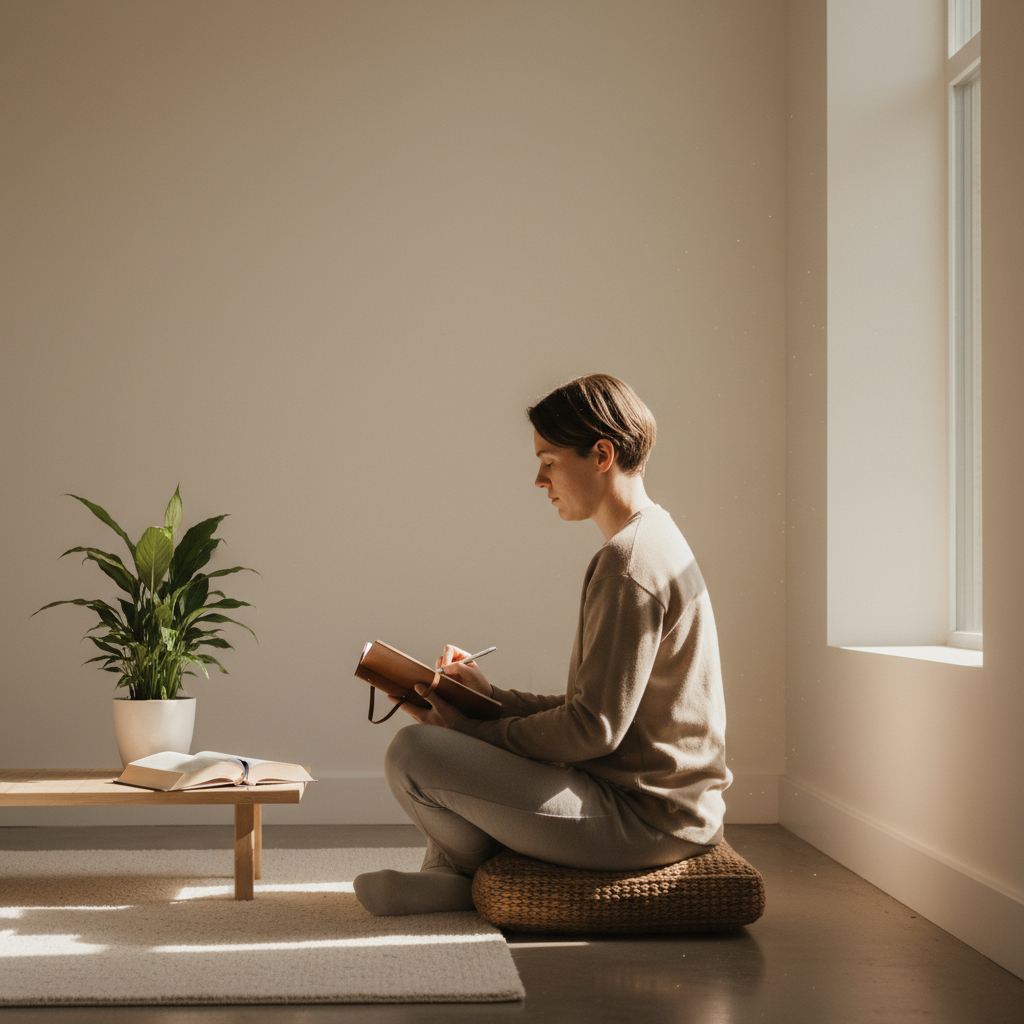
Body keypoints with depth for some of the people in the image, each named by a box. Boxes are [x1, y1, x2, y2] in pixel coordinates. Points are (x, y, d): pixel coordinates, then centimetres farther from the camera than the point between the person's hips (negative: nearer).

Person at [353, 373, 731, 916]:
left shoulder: (628, 564, -20)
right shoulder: (655, 541, 14)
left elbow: (594, 728, -22)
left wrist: (473, 729, -12)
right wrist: (487, 695, 11)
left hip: (642, 817, -11)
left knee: (412, 752, -16)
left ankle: (476, 876, 11)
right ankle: (448, 875, 17)